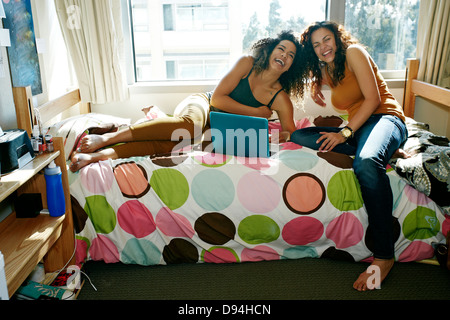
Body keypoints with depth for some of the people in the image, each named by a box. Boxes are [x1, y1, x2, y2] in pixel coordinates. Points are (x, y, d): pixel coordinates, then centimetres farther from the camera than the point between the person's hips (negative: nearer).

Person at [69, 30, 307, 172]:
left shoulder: (281, 98, 2)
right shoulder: (247, 64, -2)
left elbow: (292, 133, -1)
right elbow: (217, 98, -8)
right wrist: (255, 112, -9)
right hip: (202, 104, -1)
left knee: (170, 143, -33)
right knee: (188, 125, -41)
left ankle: (103, 154, -43)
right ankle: (107, 138, -37)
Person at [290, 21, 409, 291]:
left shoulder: (353, 52, -2)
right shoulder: (324, 70, 19)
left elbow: (373, 98, -10)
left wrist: (345, 133, -16)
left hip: (385, 118, -7)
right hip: (357, 129, 8)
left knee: (366, 163, -41)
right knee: (299, 136, -13)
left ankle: (384, 256, -33)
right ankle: (383, 151, -13)